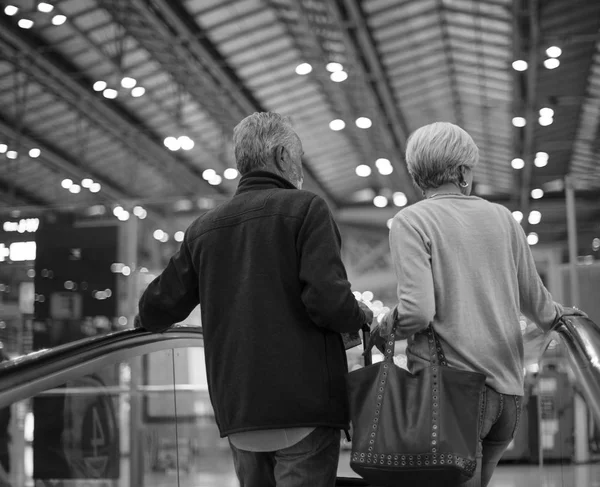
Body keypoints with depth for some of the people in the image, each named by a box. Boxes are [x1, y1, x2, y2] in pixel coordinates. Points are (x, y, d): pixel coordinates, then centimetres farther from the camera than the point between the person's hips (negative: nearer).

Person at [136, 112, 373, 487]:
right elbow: (328, 299, -16)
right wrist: (361, 317, 5)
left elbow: (154, 313, 15)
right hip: (303, 405, -6)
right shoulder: (305, 209, -4)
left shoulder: (203, 228, 13)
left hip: (237, 413, 6)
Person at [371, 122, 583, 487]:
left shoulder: (411, 221, -3)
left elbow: (417, 311, -16)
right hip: (509, 388, 5)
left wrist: (382, 330, 4)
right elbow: (535, 302, 18)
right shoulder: (502, 217, 9)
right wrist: (556, 315, 40)